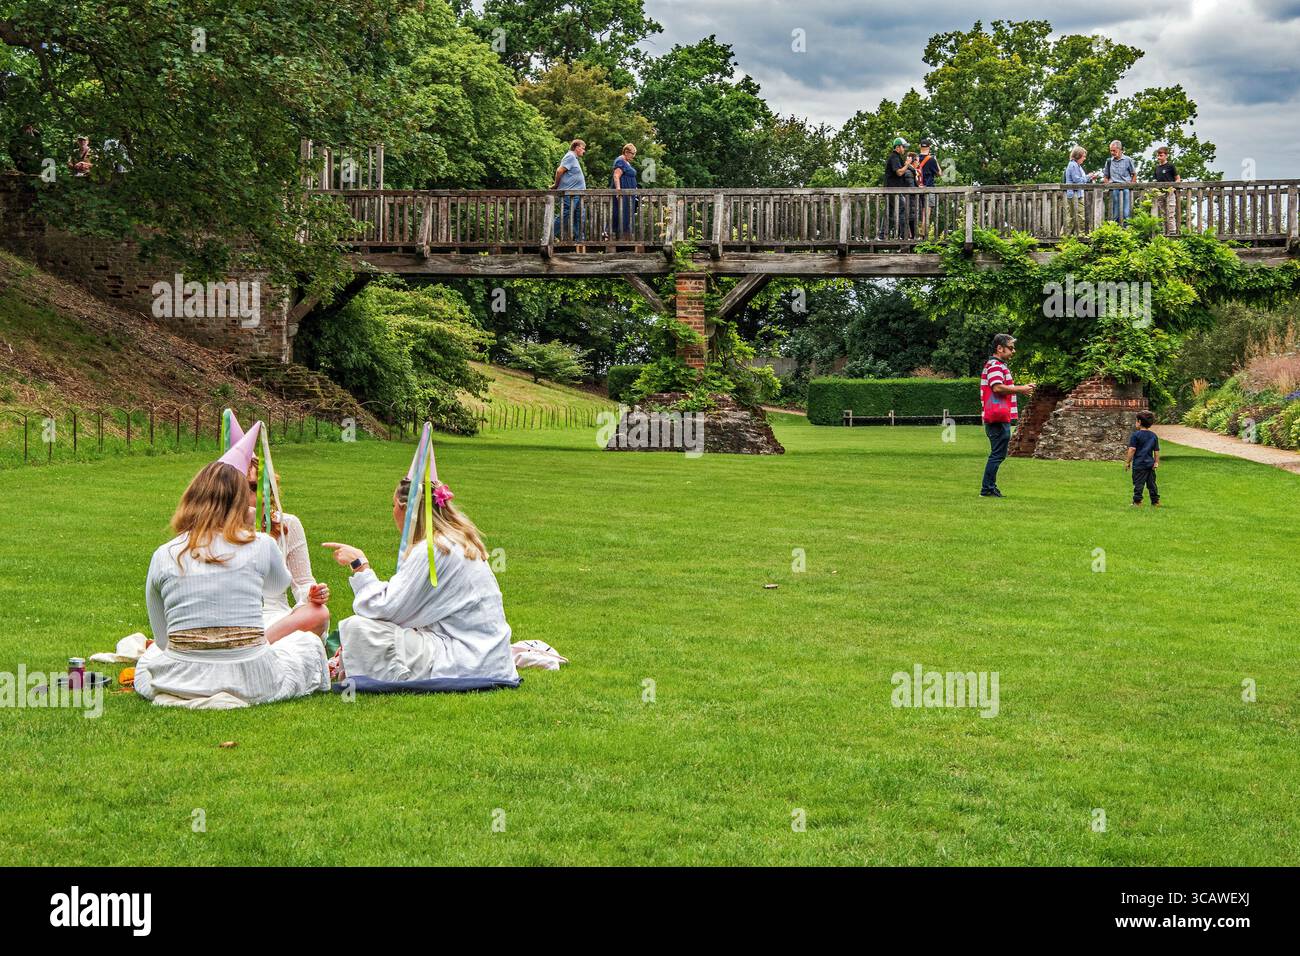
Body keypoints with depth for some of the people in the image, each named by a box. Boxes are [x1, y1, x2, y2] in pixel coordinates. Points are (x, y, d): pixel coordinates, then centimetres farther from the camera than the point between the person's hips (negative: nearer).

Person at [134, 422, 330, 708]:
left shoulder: (163, 556, -1)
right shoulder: (260, 546, -5)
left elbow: (162, 638, 6)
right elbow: (278, 585, 20)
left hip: (181, 683, 3)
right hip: (249, 683, -3)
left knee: (152, 653, 38)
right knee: (309, 641, 26)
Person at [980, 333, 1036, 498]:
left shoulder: (999, 365, 23)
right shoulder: (995, 365, -12)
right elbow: (997, 387, -23)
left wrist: (1021, 389, 14)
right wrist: (1020, 389, -15)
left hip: (1000, 418, 11)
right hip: (998, 417, -11)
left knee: (997, 454, 15)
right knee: (998, 455, -8)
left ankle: (990, 488, 19)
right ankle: (987, 489, -6)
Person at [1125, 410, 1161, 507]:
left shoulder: (1135, 435, -9)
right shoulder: (1154, 436, 8)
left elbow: (1132, 449, -12)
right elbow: (1157, 451, 10)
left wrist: (1127, 462, -6)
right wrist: (1156, 463, 16)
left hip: (1139, 464, -5)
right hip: (1150, 464, 5)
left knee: (1138, 484, -1)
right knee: (1152, 484, 12)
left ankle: (1137, 502, -1)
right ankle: (1155, 501, 15)